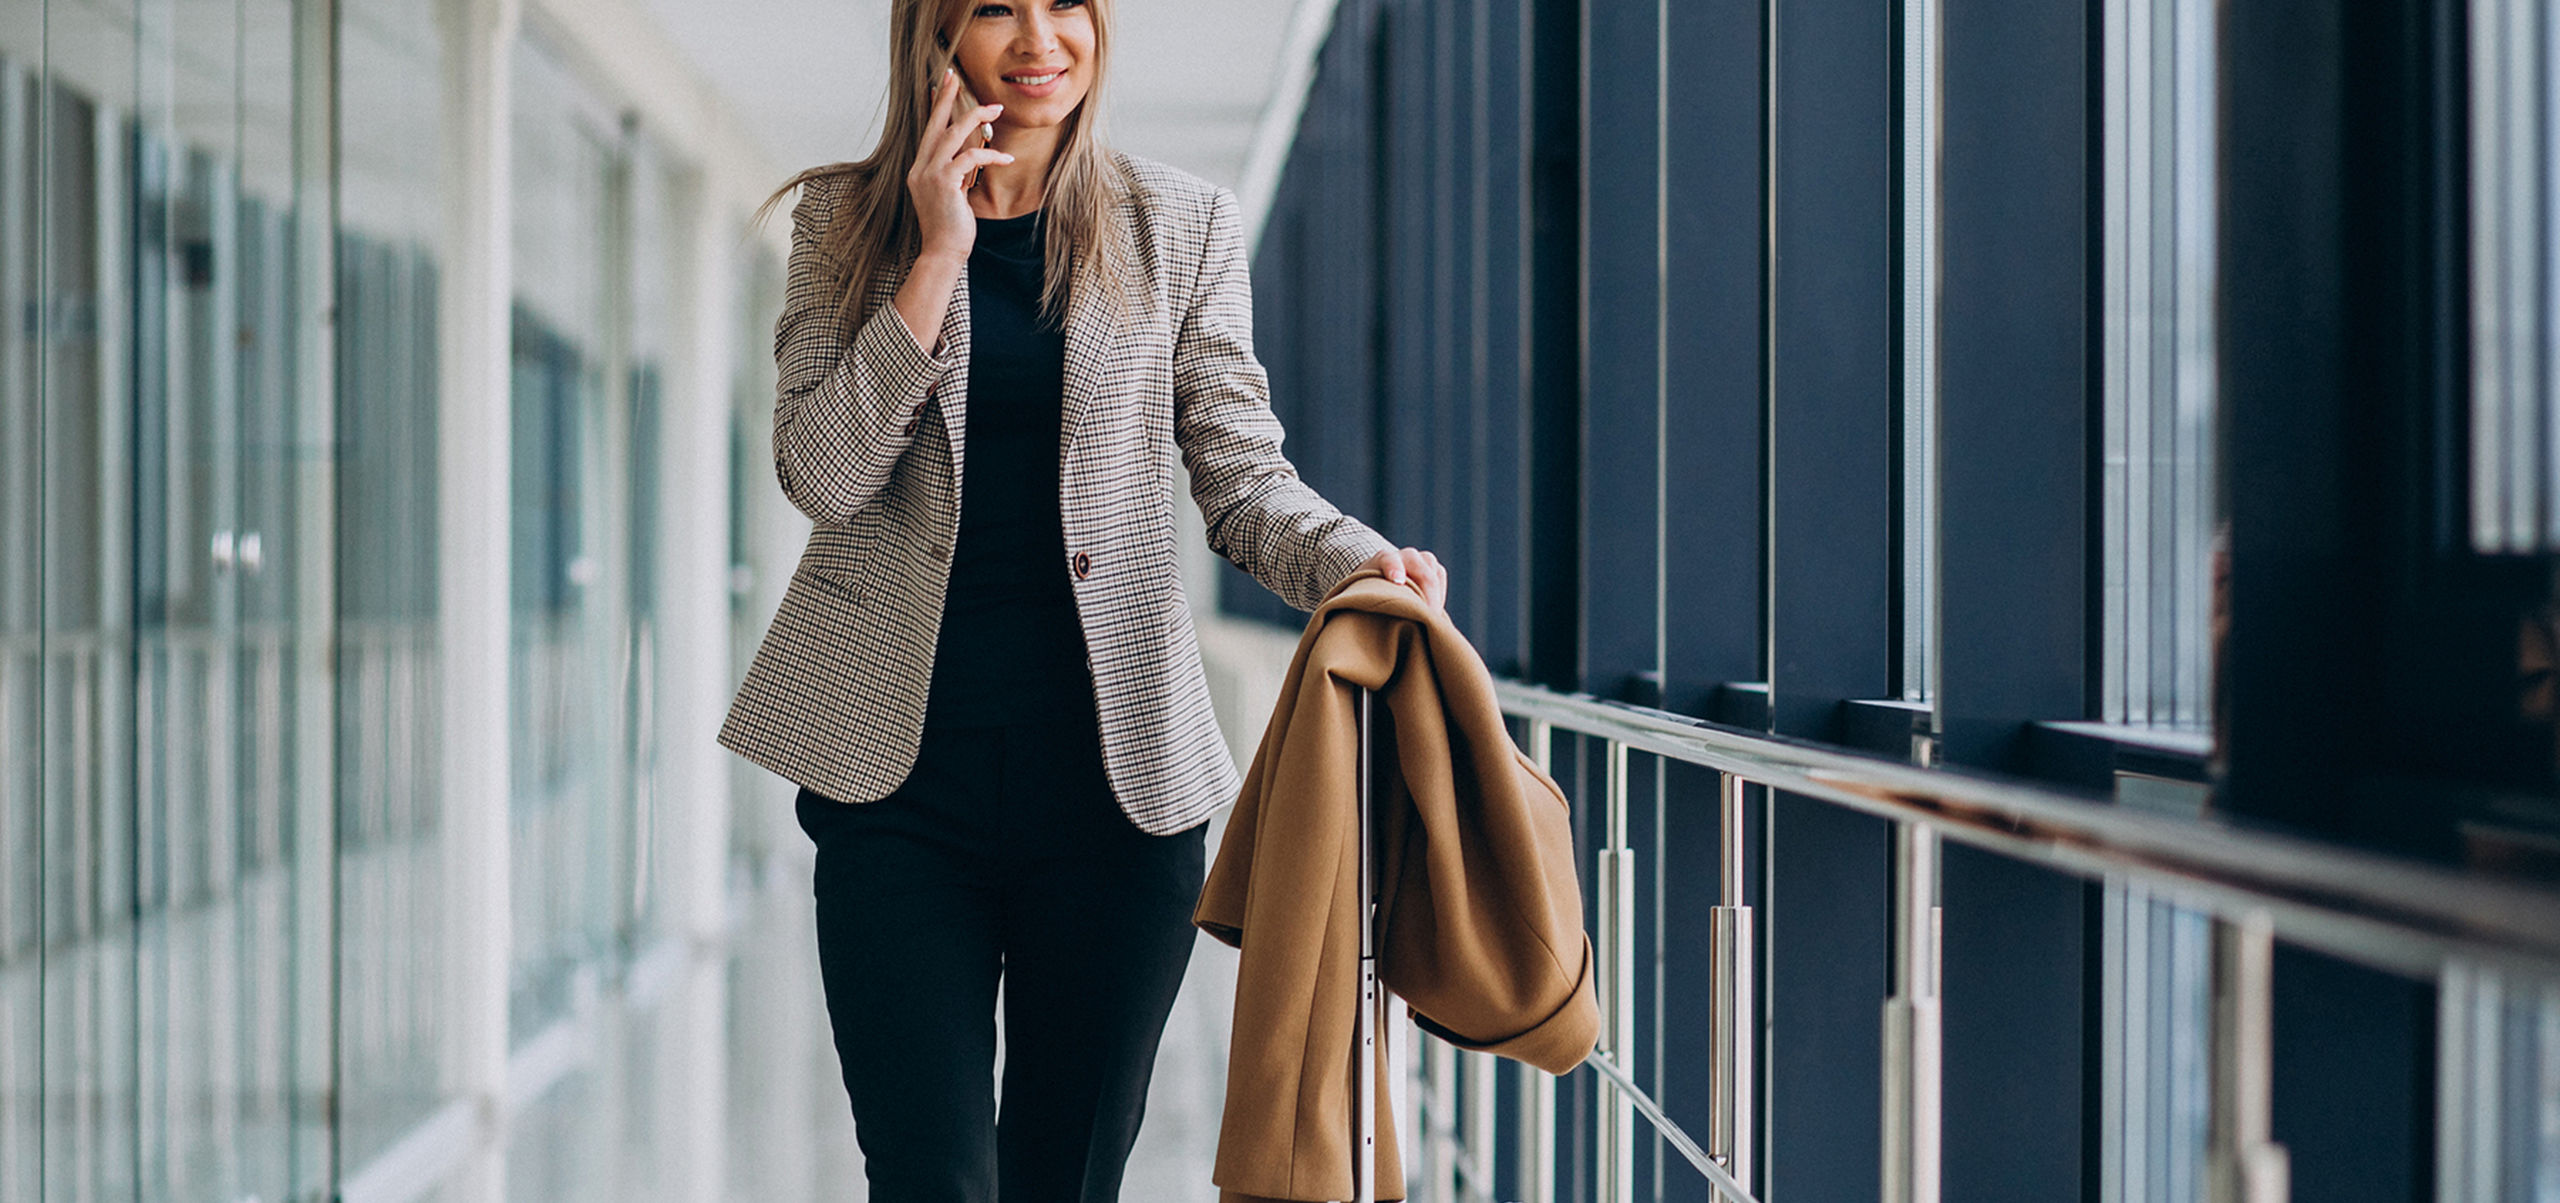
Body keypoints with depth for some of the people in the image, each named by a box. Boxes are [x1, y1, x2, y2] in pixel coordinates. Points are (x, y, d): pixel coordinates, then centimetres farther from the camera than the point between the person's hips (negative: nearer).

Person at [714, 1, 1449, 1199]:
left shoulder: (1182, 226, 6)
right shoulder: (847, 223, 6)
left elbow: (1245, 482, 2)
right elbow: (821, 473, -6)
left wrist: (1367, 565, -19)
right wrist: (940, 256, -11)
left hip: (1117, 773, 1)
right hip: (900, 775, -1)